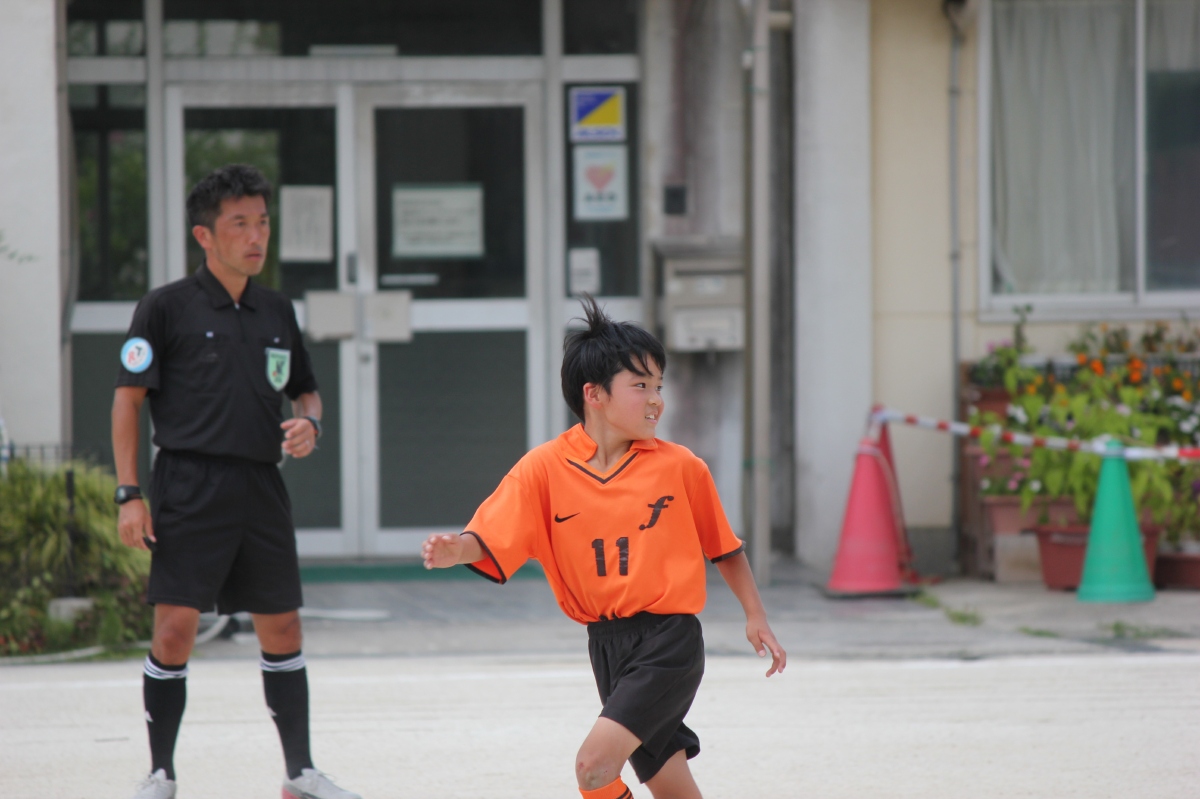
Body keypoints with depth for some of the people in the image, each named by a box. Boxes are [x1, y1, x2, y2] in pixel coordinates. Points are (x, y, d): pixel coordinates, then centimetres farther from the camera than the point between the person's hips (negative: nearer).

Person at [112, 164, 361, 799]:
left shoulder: (277, 312, 14)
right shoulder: (166, 308, -2)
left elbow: (305, 388, 25)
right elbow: (127, 398, -3)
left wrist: (309, 422, 1)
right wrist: (129, 495, -9)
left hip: (262, 487, 5)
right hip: (190, 490, -5)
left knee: (282, 629, 7)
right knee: (174, 630, -9)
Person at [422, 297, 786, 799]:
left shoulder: (680, 467, -3)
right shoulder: (545, 469, -3)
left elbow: (723, 547, 9)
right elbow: (489, 539, -10)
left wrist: (755, 617, 11)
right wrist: (454, 550, -31)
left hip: (669, 639, -3)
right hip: (606, 641, 3)